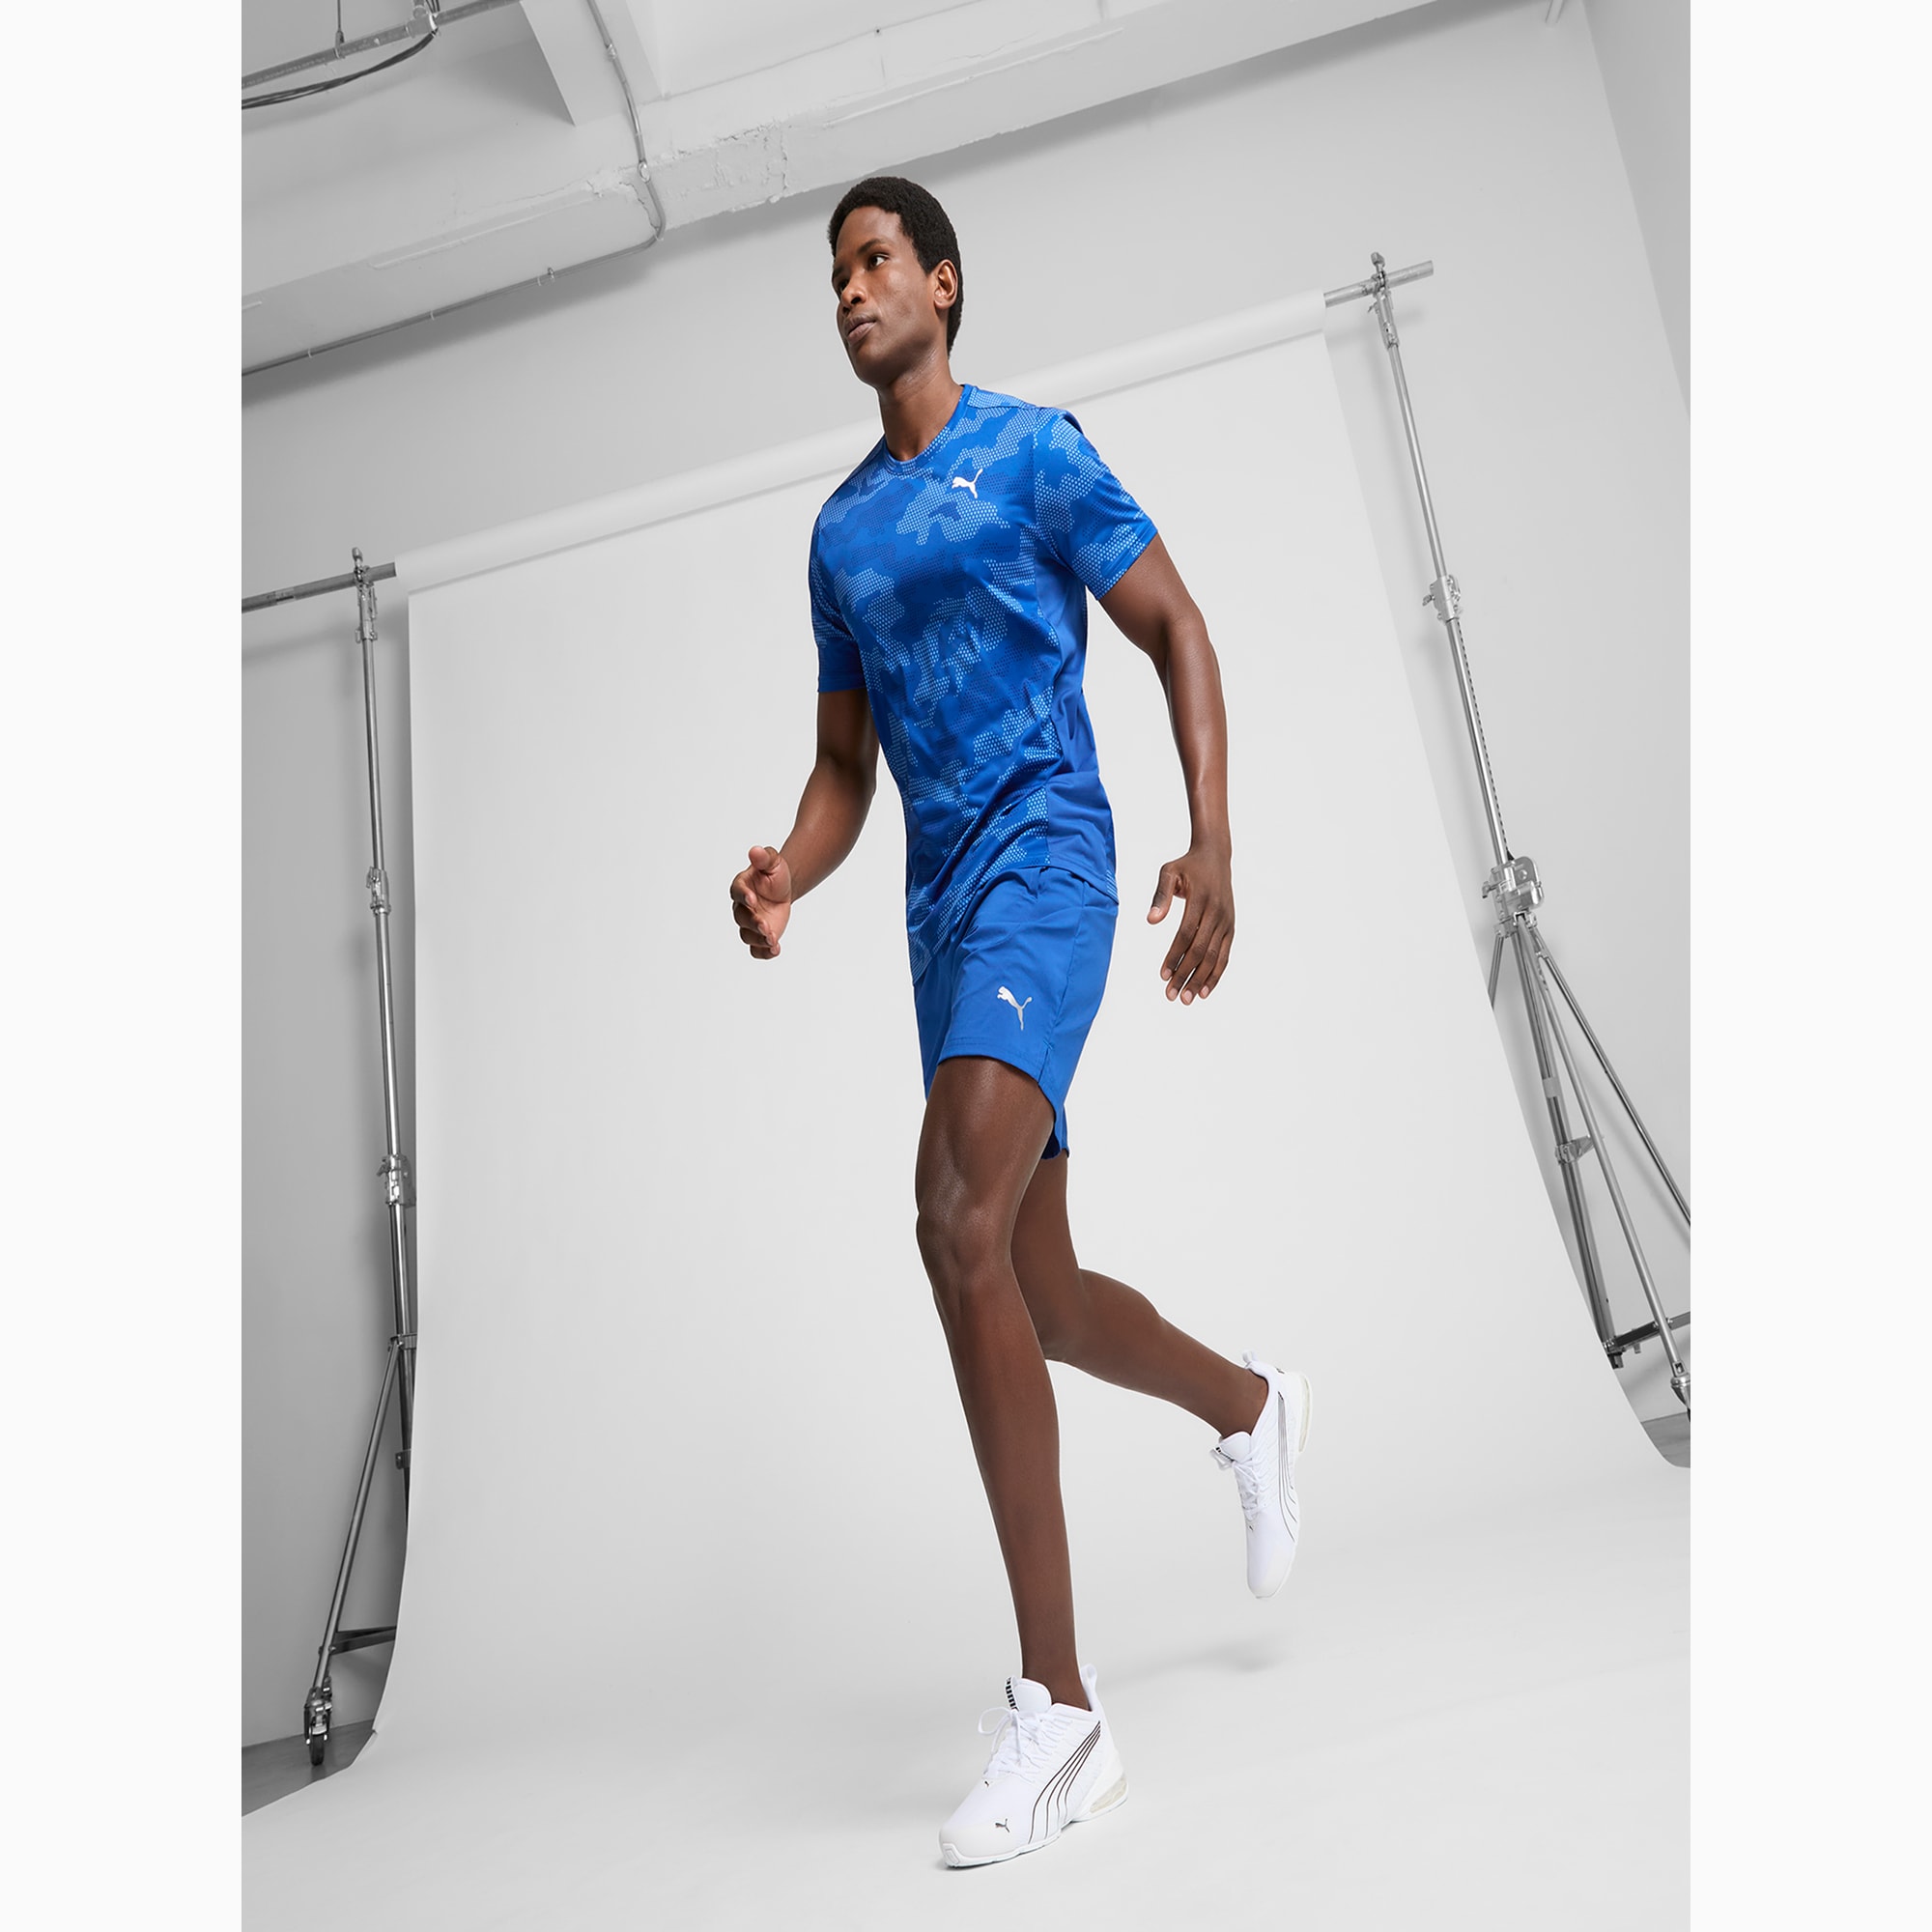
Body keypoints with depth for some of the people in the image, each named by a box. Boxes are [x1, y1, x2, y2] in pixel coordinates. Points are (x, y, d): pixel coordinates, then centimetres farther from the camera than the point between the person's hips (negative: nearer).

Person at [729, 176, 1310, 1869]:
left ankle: (1057, 1710, -18)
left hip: (1045, 862, -7)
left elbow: (1177, 633, 1)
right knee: (1037, 1290, 10)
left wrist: (1212, 846, -11)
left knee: (958, 1216, -27)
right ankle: (1252, 1408, 40)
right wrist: (786, 881, -1)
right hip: (940, 902, 7)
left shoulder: (1035, 452, 3)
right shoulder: (840, 527, 19)